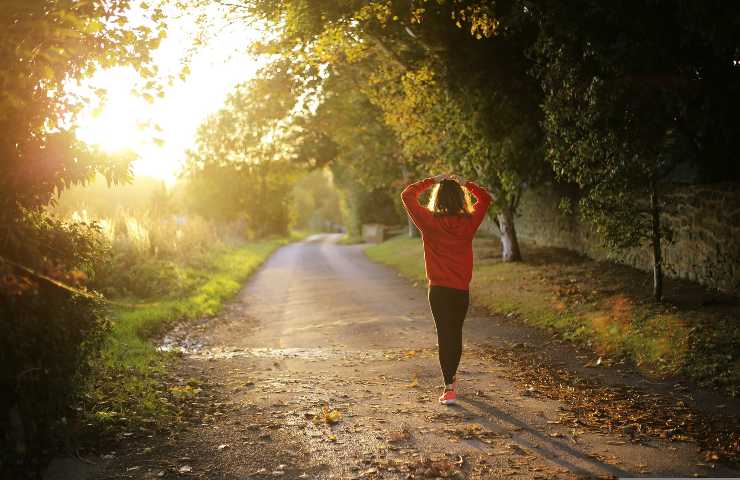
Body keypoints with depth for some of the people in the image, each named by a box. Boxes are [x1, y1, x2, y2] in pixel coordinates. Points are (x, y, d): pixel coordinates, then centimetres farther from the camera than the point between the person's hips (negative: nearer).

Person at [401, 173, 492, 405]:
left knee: (444, 335, 1)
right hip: (462, 290, 2)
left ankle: (449, 388, -2)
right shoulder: (469, 222, -4)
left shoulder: (429, 221, -10)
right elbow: (485, 198, 14)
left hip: (439, 289, -2)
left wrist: (431, 181, 3)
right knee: (456, 333, 17)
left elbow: (407, 195, 1)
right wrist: (465, 183, 11)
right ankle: (451, 377, 33)